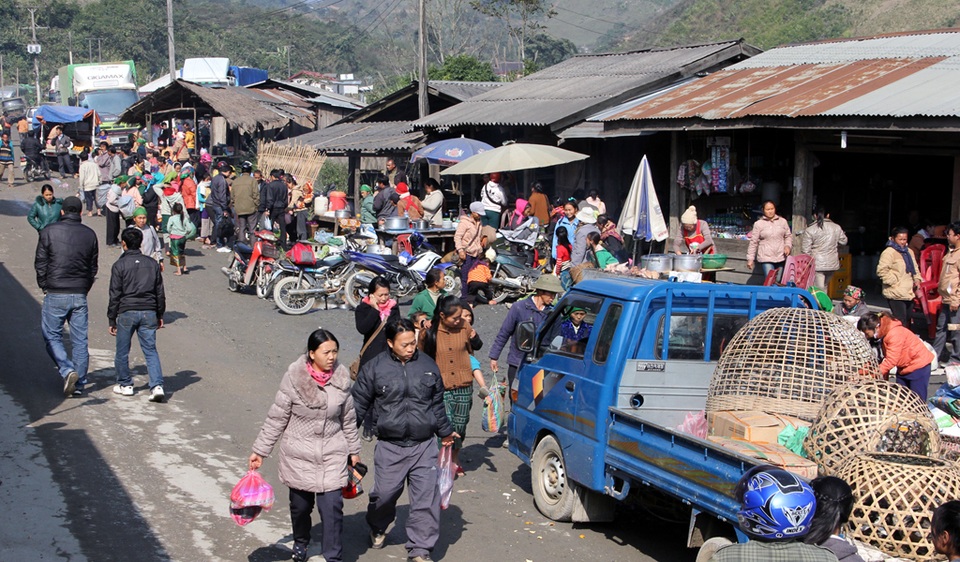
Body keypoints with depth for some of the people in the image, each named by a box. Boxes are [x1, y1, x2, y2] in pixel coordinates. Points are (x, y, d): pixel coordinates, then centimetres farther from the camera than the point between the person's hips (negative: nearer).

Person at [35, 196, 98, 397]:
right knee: (80, 340, 8)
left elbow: (40, 263, -3)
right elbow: (93, 267, 10)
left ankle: (67, 370, -13)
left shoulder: (49, 231, -5)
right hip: (80, 295, 3)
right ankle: (79, 383, 11)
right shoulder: (89, 234, 4)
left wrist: (44, 287, 10)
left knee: (52, 336, 7)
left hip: (55, 295, -3)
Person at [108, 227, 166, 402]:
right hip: (149, 312, 3)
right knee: (151, 350, 3)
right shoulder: (152, 264, 8)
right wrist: (160, 315, 21)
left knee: (122, 351, 13)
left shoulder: (120, 265, -4)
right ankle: (157, 386, -10)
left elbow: (115, 294, -4)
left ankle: (125, 384, 22)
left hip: (127, 312, -3)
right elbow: (160, 292, 12)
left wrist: (112, 319, 2)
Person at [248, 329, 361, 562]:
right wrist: (260, 451, -5)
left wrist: (353, 450, 14)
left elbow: (348, 419, 7)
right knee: (300, 505, 16)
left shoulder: (342, 379, -6)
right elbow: (276, 418, -7)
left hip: (332, 455, 1)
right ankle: (300, 542, 44)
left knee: (332, 507, -8)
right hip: (298, 454, -1)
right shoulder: (294, 378, -15)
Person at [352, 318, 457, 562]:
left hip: (424, 446, 2)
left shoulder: (428, 365, 6)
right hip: (390, 447, -1)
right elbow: (359, 404, 5)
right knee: (385, 493, 7)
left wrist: (445, 432, 27)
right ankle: (377, 528, 40)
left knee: (426, 498, -3)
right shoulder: (374, 368, -3)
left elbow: (437, 403, 19)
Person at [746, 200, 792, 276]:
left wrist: (788, 246, -3)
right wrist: (750, 259, 0)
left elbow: (788, 236, 18)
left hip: (781, 258, 3)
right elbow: (753, 242, 3)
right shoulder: (758, 224, 1)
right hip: (766, 258, -3)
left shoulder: (782, 221, 9)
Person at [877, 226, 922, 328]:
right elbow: (882, 270, -17)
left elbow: (915, 268, 27)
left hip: (909, 293, 8)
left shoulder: (909, 252, 16)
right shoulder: (888, 252, -10)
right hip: (896, 294, -8)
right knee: (901, 322, -13)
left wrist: (917, 279, 10)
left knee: (907, 321, 16)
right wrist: (894, 282, -17)